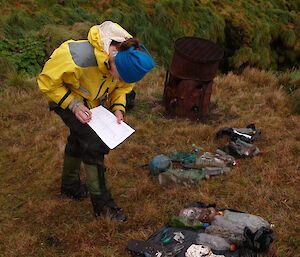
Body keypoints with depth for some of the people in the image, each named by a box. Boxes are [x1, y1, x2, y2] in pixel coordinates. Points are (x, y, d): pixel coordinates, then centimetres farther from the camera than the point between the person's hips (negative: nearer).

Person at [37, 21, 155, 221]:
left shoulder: (126, 59, -24)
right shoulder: (79, 58, -44)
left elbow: (122, 87, -2)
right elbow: (47, 81, -26)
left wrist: (118, 107, -19)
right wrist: (74, 105, -31)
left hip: (92, 99, 7)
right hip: (64, 96, -6)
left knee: (78, 139, 21)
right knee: (94, 143, -16)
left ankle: (70, 187, 45)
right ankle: (102, 204, -2)